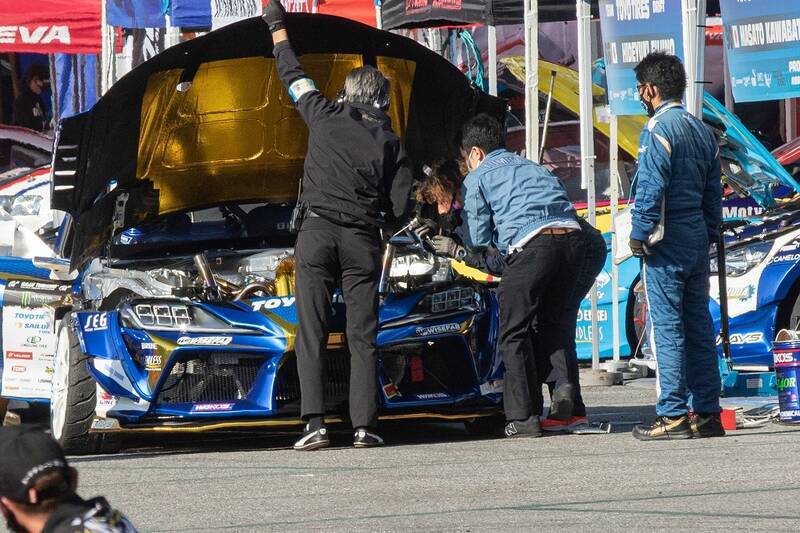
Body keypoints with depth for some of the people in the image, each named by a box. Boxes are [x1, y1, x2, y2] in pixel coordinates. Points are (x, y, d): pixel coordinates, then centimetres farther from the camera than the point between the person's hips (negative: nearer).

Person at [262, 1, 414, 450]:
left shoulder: (326, 118, 7)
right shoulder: (392, 144, 9)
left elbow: (296, 80, 22)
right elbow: (402, 210, 6)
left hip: (317, 233, -1)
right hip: (363, 241, 1)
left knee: (312, 334, -3)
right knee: (363, 337, 4)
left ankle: (315, 423, -14)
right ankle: (365, 425, -4)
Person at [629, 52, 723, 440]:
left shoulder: (658, 130, -11)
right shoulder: (702, 131, 15)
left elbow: (651, 189, -17)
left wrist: (638, 235, -11)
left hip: (667, 242, -8)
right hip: (697, 240, 8)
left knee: (667, 327, -6)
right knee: (699, 325, 10)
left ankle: (673, 415, -8)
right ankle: (707, 413, 11)